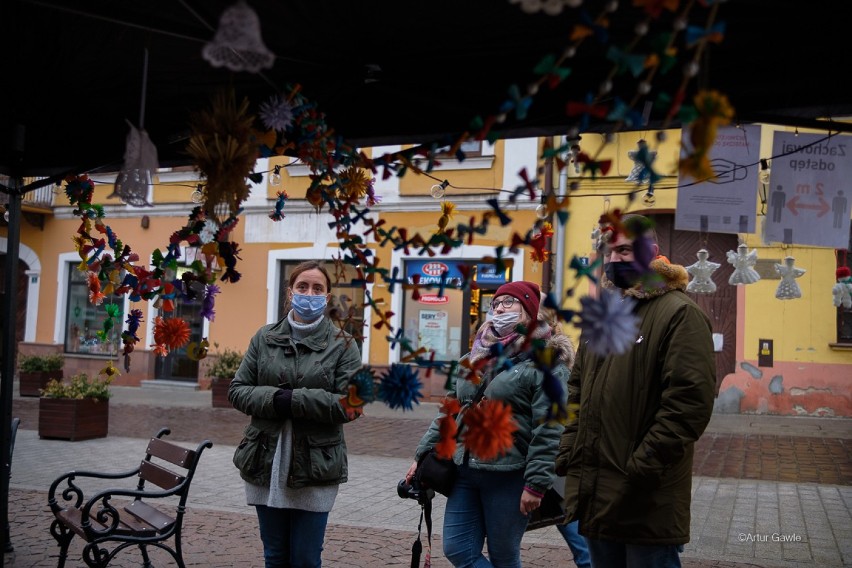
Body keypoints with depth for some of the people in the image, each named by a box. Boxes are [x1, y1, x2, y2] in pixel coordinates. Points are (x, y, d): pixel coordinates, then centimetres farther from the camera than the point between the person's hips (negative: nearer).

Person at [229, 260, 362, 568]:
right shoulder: (264, 338, 7)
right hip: (266, 464, 3)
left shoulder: (342, 345, -3)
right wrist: (273, 398, -15)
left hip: (316, 468, -3)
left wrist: (293, 400, -19)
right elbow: (237, 391, 4)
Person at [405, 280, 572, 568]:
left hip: (509, 477, -6)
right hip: (465, 470, 7)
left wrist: (536, 484, -18)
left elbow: (548, 430, -14)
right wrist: (423, 454, 14)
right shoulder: (477, 355, 13)